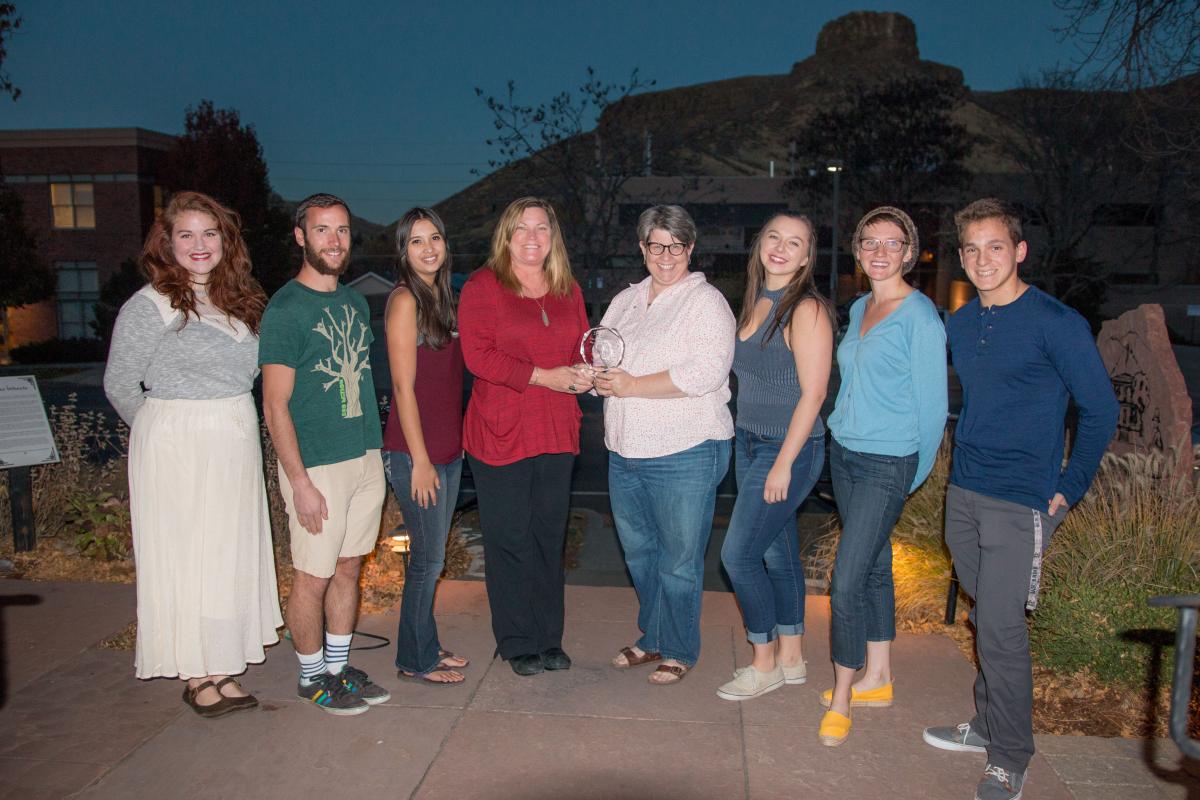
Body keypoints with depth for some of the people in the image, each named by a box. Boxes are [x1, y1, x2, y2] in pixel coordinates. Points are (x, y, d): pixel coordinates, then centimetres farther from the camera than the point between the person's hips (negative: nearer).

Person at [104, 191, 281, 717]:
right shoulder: (149, 305, -10)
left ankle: (222, 668, 22)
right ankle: (195, 674, 15)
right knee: (184, 557, 2)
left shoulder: (239, 299, 9)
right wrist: (169, 429, 4)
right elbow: (120, 385, -5)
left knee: (231, 555, 10)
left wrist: (229, 423, 9)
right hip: (176, 450, -6)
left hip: (236, 445, 6)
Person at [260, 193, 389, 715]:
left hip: (366, 460, 7)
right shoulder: (286, 309, -9)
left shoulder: (355, 304, 12)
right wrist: (300, 482, -16)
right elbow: (275, 406, -12)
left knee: (348, 569, 14)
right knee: (313, 578, 3)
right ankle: (312, 677, 22)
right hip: (316, 466, -6)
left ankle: (338, 666, 29)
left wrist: (375, 452, 14)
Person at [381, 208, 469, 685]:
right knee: (428, 558, 2)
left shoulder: (441, 297, 12)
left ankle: (427, 647, 29)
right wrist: (420, 460, -16)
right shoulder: (405, 300, -12)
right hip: (415, 453, -8)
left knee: (431, 555, 16)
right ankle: (415, 660, 17)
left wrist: (455, 444, 13)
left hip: (447, 449, 8)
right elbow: (404, 386, -16)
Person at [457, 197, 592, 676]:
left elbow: (584, 344, 18)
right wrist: (544, 376, -19)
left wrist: (583, 372, -6)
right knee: (510, 539, 3)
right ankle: (518, 644, 18)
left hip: (557, 432, 5)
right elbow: (477, 354, -14)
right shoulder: (482, 286, -4)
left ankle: (549, 637, 26)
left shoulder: (567, 291, 13)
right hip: (500, 434, -5)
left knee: (550, 536, 12)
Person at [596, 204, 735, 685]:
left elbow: (706, 373, -20)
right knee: (638, 552, 17)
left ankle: (680, 651, 21)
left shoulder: (706, 302, -7)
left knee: (678, 560, 3)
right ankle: (653, 639, 35)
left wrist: (632, 386, -17)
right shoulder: (625, 300, 15)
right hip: (625, 452, 7)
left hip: (684, 455, -7)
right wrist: (600, 378, -8)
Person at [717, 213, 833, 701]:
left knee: (738, 555, -6)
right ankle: (791, 658, 28)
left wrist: (784, 463, -19)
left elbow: (813, 392, -18)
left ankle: (765, 665, 13)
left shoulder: (806, 309, -15)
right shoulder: (755, 303, 9)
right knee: (777, 551, 15)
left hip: (789, 449, -8)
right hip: (750, 442, 8)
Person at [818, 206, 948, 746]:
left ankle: (842, 697, 8)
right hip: (844, 453, 7)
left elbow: (932, 405, -9)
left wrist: (914, 476, -3)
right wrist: (846, 434, 17)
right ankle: (877, 680, 29)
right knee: (874, 566, 16)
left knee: (846, 582, -8)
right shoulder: (859, 308, 10)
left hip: (887, 463, -7)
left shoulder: (920, 317, -13)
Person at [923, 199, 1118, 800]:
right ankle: (988, 724, 32)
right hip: (963, 493, 6)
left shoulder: (1056, 323, -11)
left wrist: (1068, 491, -8)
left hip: (1020, 501, -6)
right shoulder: (960, 324, 8)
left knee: (1000, 627, -4)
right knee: (984, 617, 17)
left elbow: (1100, 410, -8)